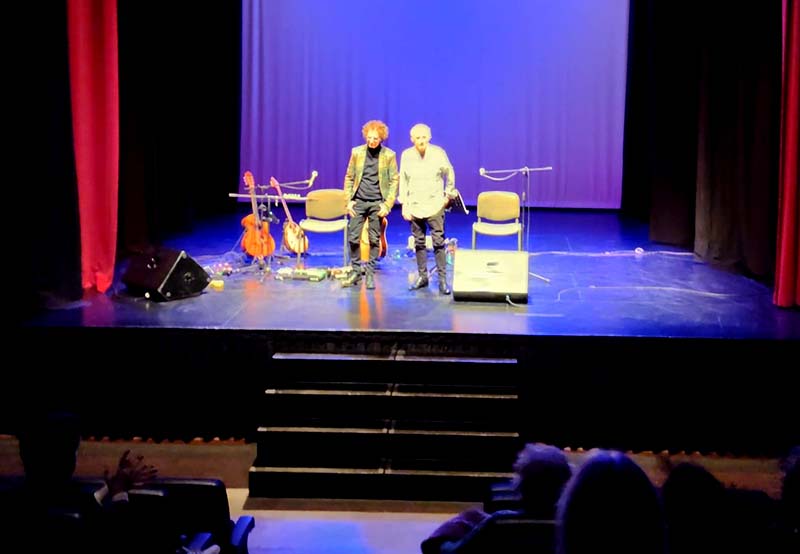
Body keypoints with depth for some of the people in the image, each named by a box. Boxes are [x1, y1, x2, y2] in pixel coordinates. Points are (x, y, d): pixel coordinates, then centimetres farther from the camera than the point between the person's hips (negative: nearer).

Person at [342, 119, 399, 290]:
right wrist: (349, 200, 1)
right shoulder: (357, 152, 4)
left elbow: (394, 181, 0)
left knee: (374, 240, 1)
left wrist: (387, 204, -8)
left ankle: (370, 273, 9)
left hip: (377, 202, -2)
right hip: (359, 201, 2)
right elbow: (349, 178, 9)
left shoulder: (389, 155, -1)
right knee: (353, 238, -1)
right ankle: (355, 271, 11)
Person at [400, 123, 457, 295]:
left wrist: (449, 195, 8)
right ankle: (422, 276, 18)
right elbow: (403, 180, 6)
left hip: (435, 205, -3)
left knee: (438, 242, -7)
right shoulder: (406, 155, 2)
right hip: (415, 205, 3)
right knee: (419, 243, 9)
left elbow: (449, 174, 8)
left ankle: (442, 279, -4)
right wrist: (404, 204, 3)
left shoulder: (438, 153, -5)